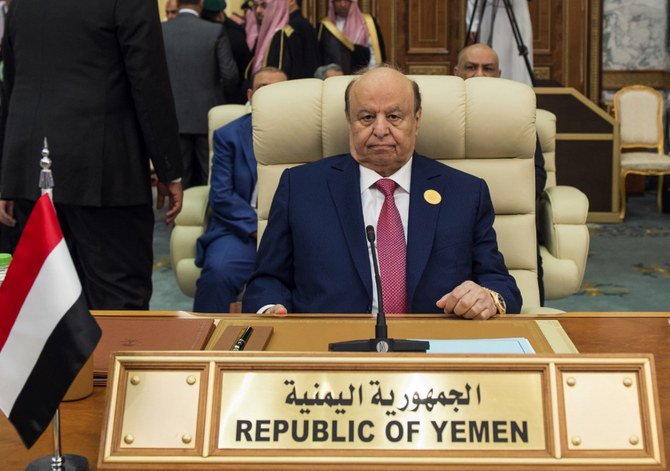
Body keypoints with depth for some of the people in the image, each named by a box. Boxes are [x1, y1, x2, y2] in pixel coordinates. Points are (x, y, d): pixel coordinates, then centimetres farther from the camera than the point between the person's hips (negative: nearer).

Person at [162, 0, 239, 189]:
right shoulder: (216, 30, -7)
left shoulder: (160, 31, -2)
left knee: (180, 179, 7)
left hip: (174, 116, 2)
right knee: (212, 177, 7)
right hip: (208, 115, -1)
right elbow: (230, 74, -9)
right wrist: (223, 99, 11)